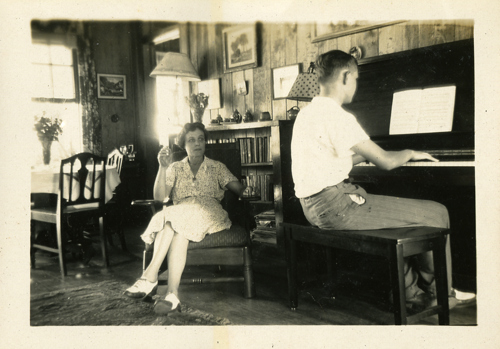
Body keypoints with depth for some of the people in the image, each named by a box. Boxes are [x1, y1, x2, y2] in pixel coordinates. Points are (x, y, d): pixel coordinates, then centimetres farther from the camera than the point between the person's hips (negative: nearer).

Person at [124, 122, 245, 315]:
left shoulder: (217, 167, 19)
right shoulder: (175, 168, 21)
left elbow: (240, 189, 7)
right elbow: (159, 197, 5)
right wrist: (163, 167, -6)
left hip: (209, 216, -1)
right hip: (179, 216, 1)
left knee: (175, 220, -34)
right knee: (179, 230, -37)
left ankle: (150, 276, -37)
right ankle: (172, 294, -47)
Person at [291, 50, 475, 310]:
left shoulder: (308, 113, 14)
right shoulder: (336, 116, -16)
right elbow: (386, 162, -16)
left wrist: (367, 154, 30)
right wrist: (409, 153, 5)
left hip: (314, 205, 10)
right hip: (335, 205, -10)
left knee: (398, 213, 28)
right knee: (436, 214, -1)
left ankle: (412, 291, 27)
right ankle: (438, 292, 20)